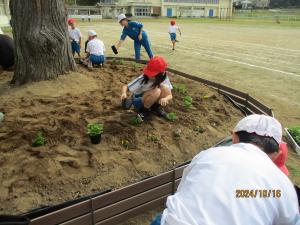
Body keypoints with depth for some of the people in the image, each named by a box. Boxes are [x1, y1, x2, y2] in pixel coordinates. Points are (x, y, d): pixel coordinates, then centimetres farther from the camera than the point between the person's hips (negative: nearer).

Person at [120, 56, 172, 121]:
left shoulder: (164, 78, -18)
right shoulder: (142, 79, -27)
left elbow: (170, 96, -20)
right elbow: (126, 86, -23)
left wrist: (165, 98, -44)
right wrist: (124, 93, -46)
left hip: (151, 99, 4)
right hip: (139, 100, -4)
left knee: (164, 88, -26)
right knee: (156, 91, -34)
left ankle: (156, 107, 0)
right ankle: (143, 110, -8)